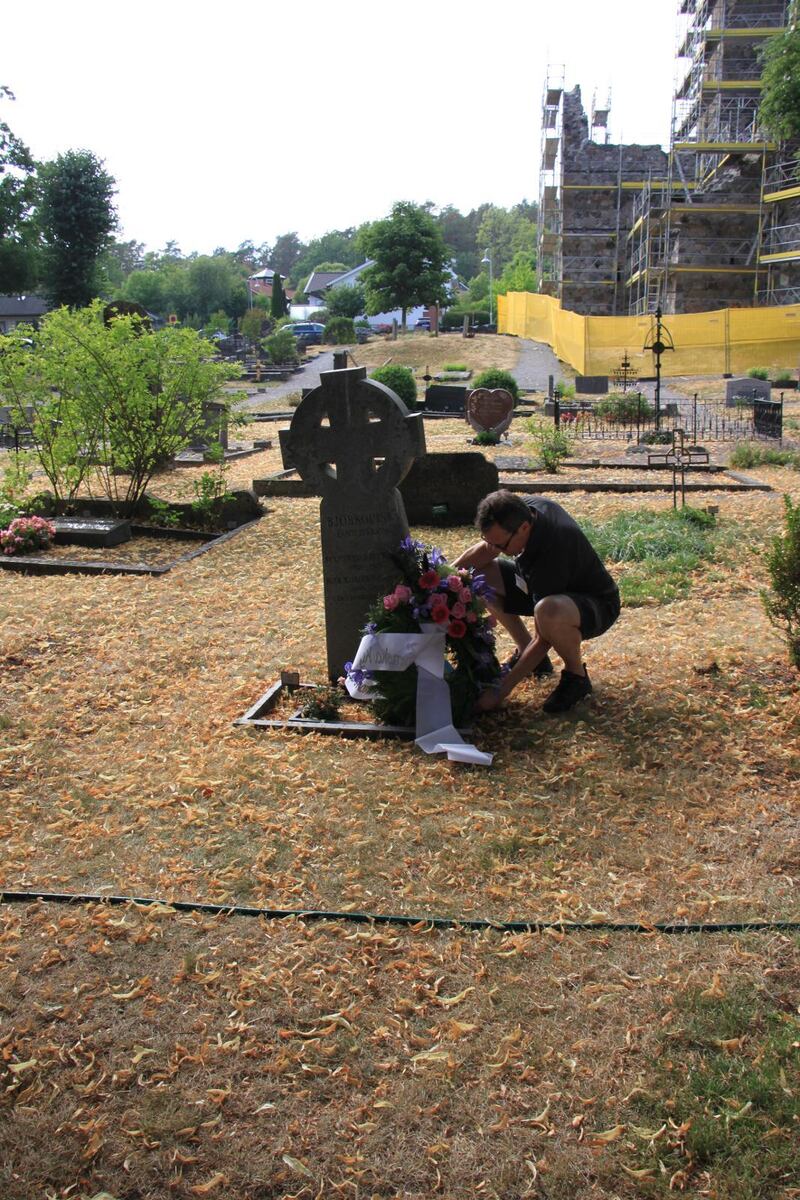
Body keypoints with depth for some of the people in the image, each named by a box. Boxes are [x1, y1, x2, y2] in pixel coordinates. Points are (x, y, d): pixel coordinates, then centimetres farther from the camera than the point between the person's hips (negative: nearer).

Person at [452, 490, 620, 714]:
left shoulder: (552, 553, -38)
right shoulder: (521, 508, -17)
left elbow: (543, 639, -32)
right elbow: (485, 550, 4)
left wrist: (502, 690, -30)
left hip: (598, 605, -8)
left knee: (549, 611, -43)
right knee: (480, 574, -2)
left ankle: (577, 675, -12)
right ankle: (525, 652, 10)